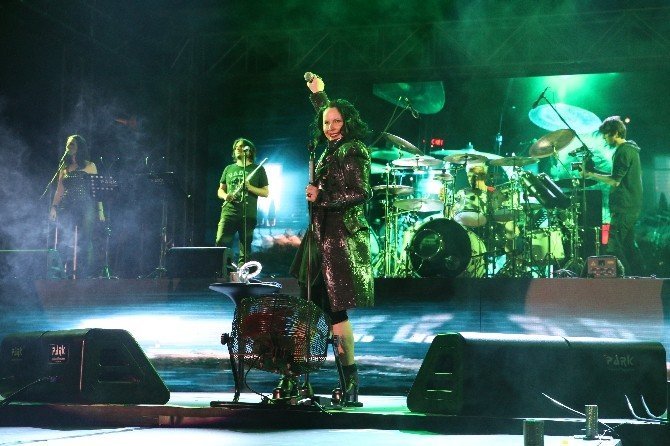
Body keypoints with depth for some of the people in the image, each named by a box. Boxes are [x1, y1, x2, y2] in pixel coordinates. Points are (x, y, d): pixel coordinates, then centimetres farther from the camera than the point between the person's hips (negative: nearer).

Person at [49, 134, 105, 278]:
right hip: (68, 209, 3)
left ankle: (85, 276, -4)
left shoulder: (89, 166, 7)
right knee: (66, 243, -3)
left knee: (85, 243, -6)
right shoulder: (64, 168, 17)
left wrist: (100, 210, -5)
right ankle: (69, 275, 1)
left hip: (86, 208, -3)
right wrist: (54, 207, -1)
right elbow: (59, 190, 13)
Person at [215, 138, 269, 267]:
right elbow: (220, 190, 21)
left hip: (248, 216, -2)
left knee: (245, 250, -1)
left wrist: (250, 187, -12)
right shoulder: (229, 169, 18)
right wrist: (225, 195, -3)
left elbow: (266, 192, 5)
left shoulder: (258, 169, 8)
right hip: (228, 212, 2)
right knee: (220, 244, -11)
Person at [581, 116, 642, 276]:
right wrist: (594, 172, 14)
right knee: (628, 247, 13)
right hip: (633, 207, 11)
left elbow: (615, 181, -20)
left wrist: (591, 175, -13)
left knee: (614, 250, -11)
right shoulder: (631, 149, 18)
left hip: (623, 208, -11)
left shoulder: (623, 151, -14)